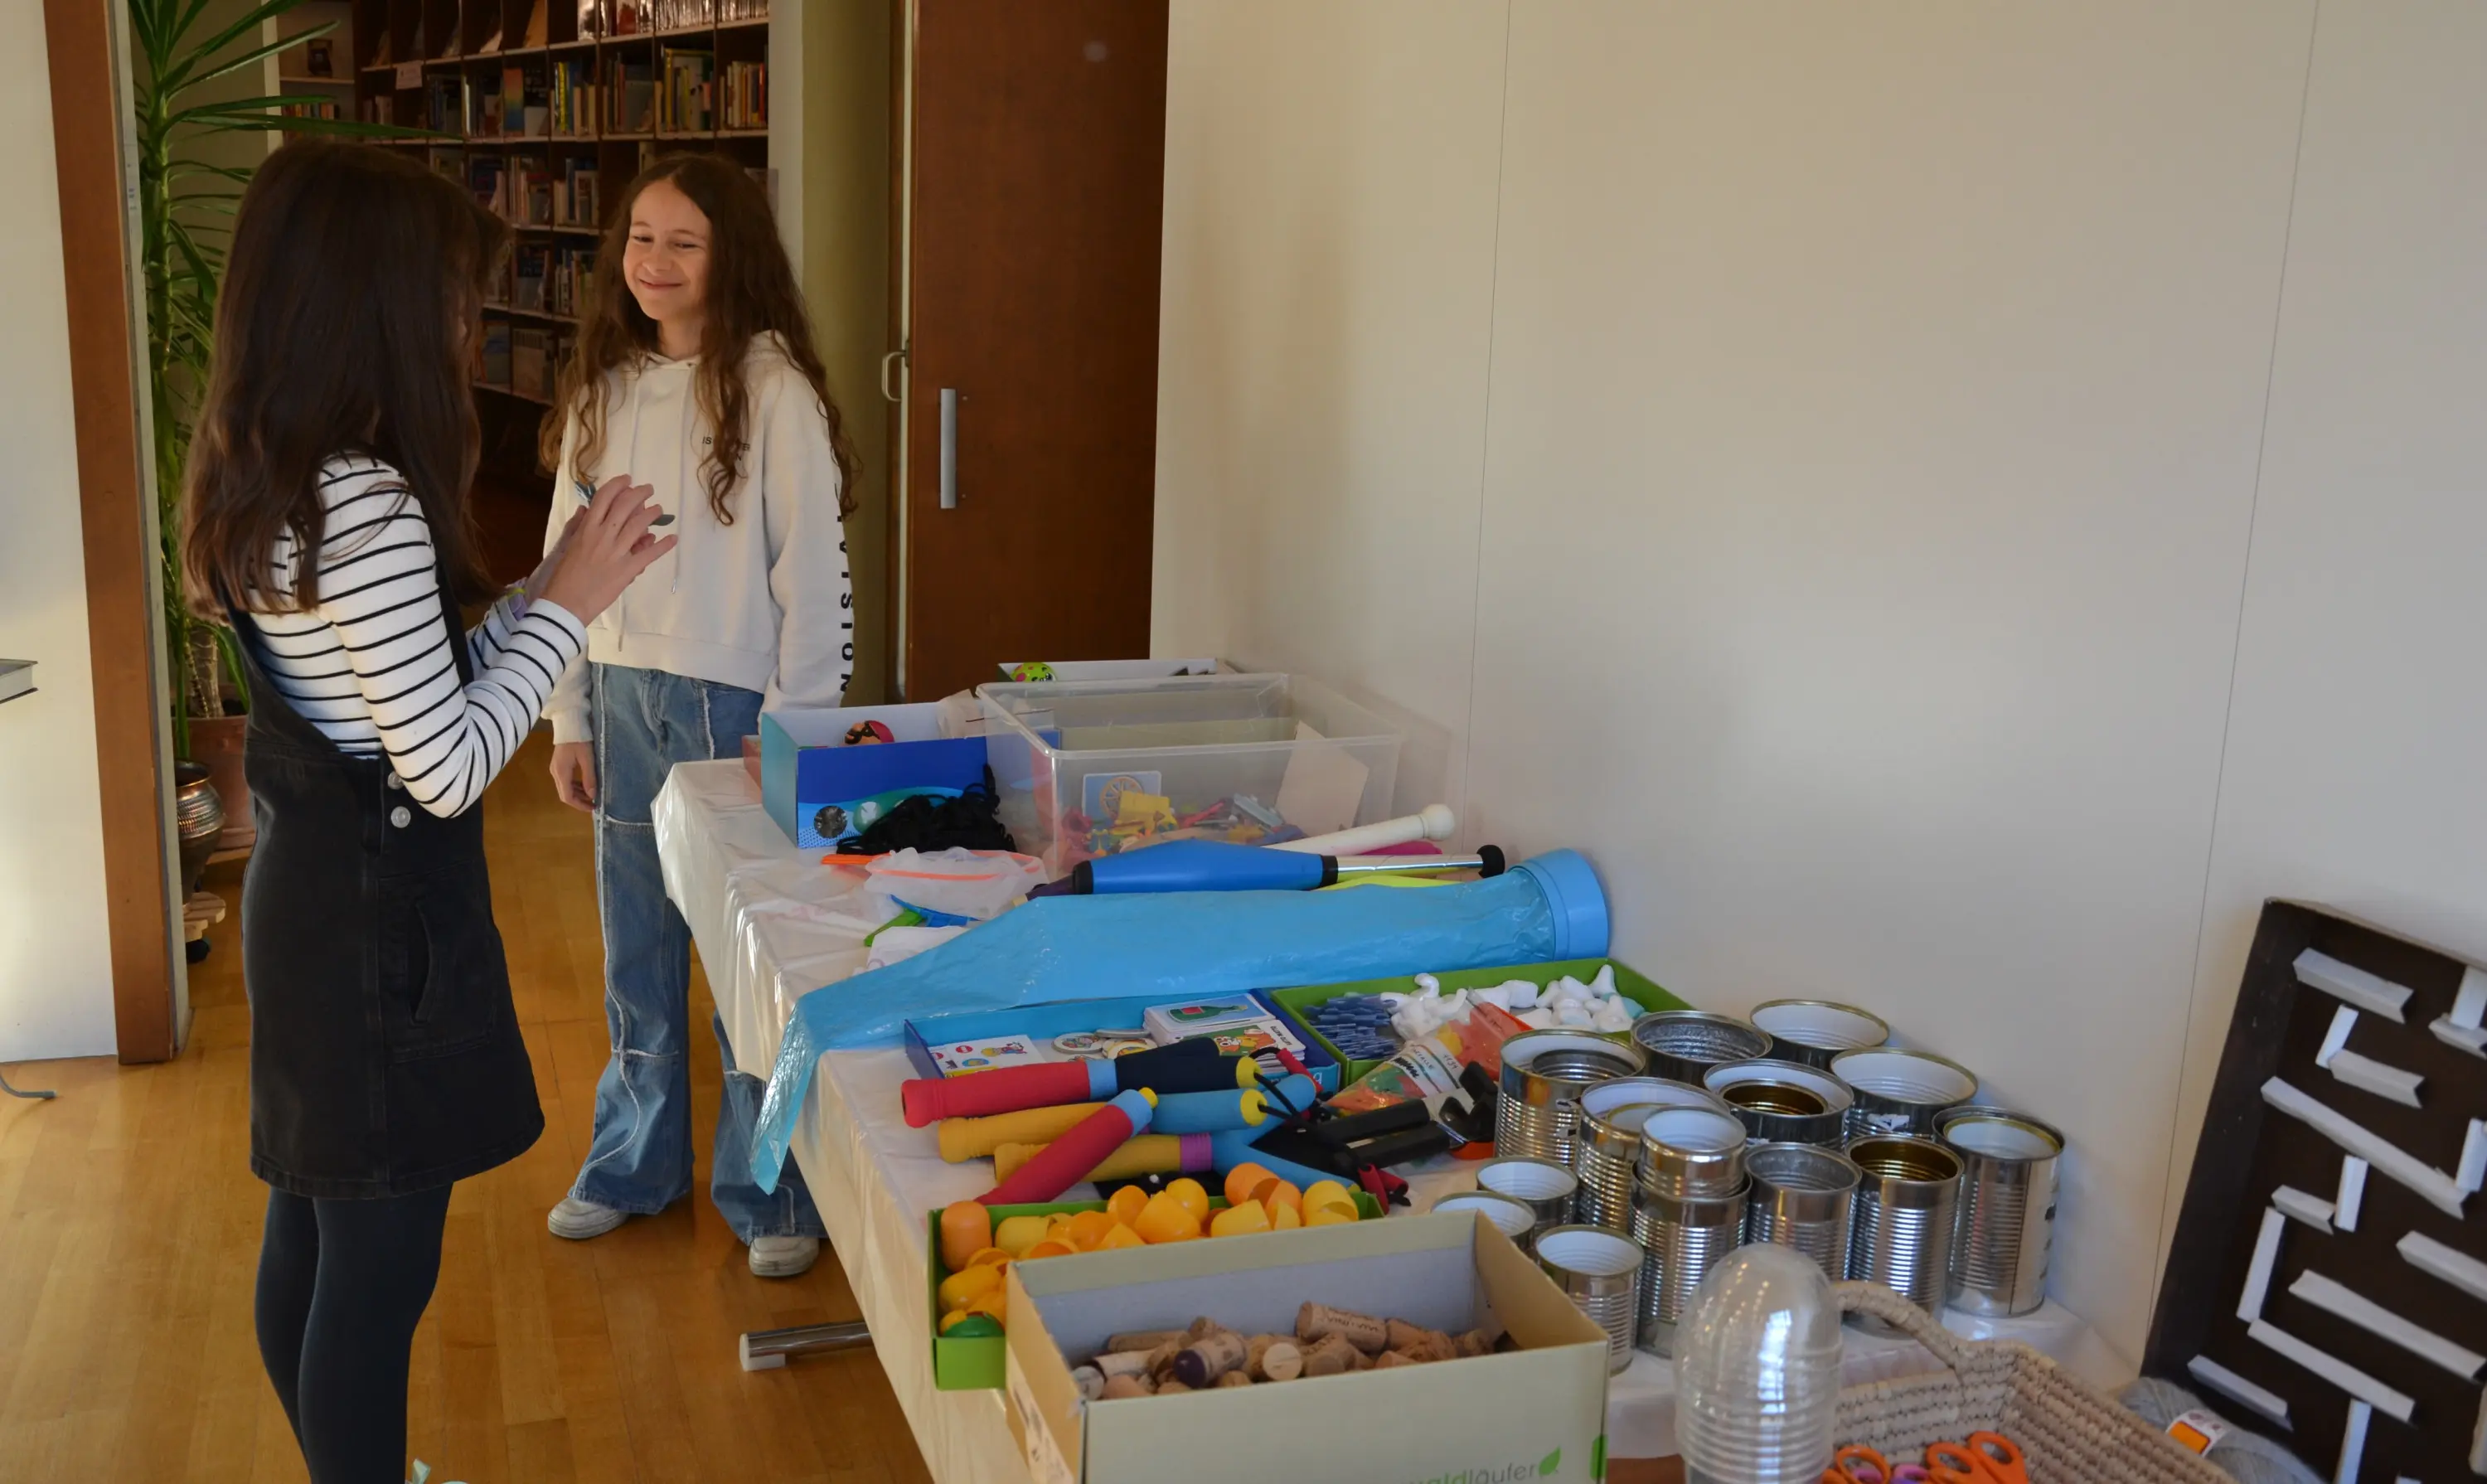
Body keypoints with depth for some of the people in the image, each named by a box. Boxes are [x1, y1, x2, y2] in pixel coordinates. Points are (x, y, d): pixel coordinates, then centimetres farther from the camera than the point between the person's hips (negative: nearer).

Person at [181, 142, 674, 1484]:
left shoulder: (258, 484, 6)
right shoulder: (370, 505, -24)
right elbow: (448, 769, -22)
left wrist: (547, 593, 7)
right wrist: (568, 603, -15)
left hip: (301, 890, 10)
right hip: (384, 919, -10)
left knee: (307, 1236, 23)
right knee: (378, 1270, 4)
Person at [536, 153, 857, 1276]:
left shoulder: (773, 387, -10)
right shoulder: (601, 390, 8)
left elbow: (810, 570, -10)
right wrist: (570, 717, 9)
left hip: (736, 702, -5)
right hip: (624, 699, 6)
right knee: (636, 952, 16)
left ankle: (768, 1189, 18)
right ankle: (636, 1163, 34)